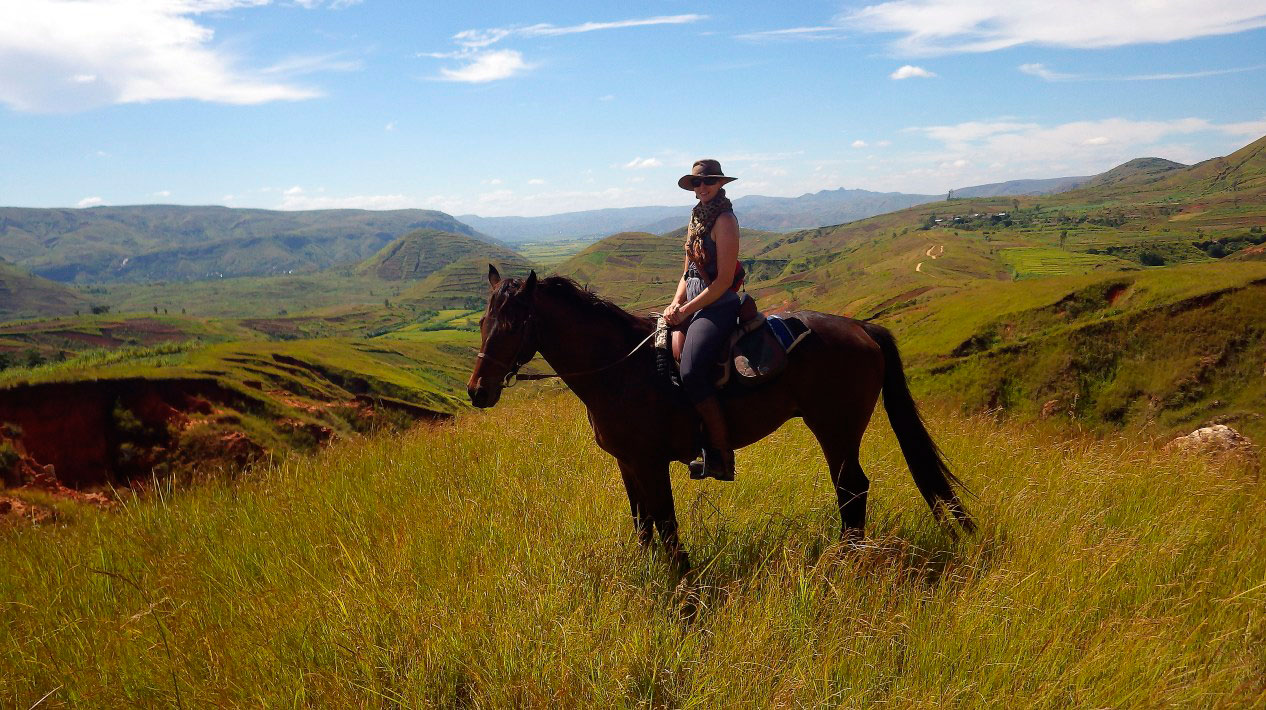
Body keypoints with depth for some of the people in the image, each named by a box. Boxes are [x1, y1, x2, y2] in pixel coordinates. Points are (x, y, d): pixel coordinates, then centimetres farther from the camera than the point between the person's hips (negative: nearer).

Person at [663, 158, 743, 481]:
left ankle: (721, 459, -14)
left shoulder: (724, 220, -9)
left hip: (718, 306, -9)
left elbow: (724, 280, -15)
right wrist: (675, 304, 2)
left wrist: (685, 310, -13)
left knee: (691, 372, -24)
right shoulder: (697, 219, 18)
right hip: (693, 305, 9)